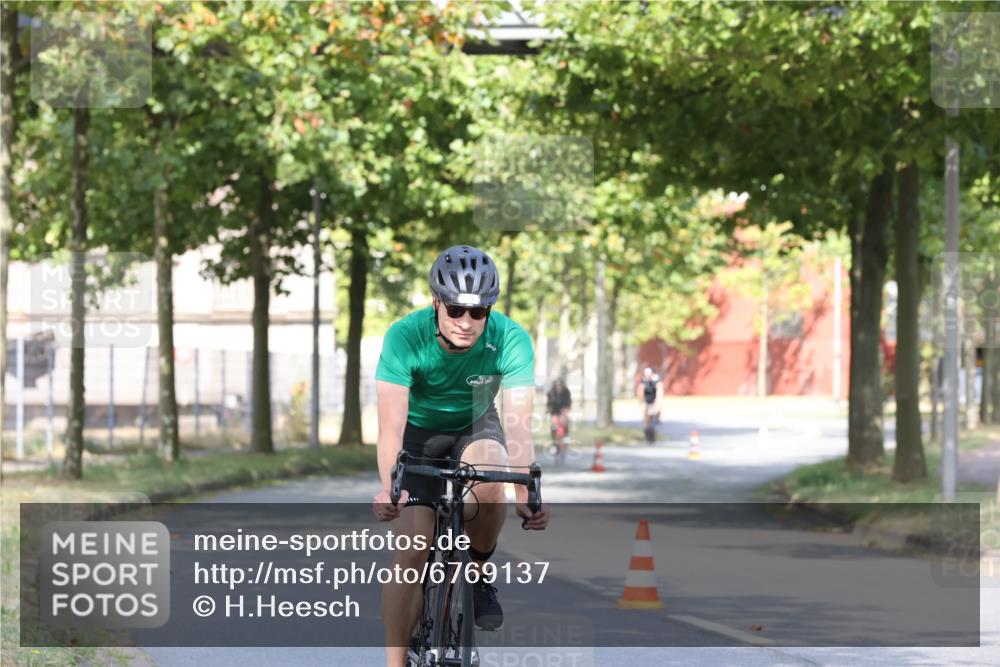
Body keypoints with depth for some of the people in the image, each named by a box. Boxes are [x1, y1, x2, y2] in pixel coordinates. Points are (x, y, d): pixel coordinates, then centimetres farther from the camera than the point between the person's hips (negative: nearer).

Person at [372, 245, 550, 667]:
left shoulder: (511, 339, -27)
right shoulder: (405, 337, -30)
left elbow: (518, 423, -32)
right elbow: (391, 424, -36)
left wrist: (526, 494, -47)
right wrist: (388, 488, -52)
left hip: (475, 427, 1)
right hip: (419, 432, -1)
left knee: (491, 479, -34)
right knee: (411, 550, -14)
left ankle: (478, 574, -8)